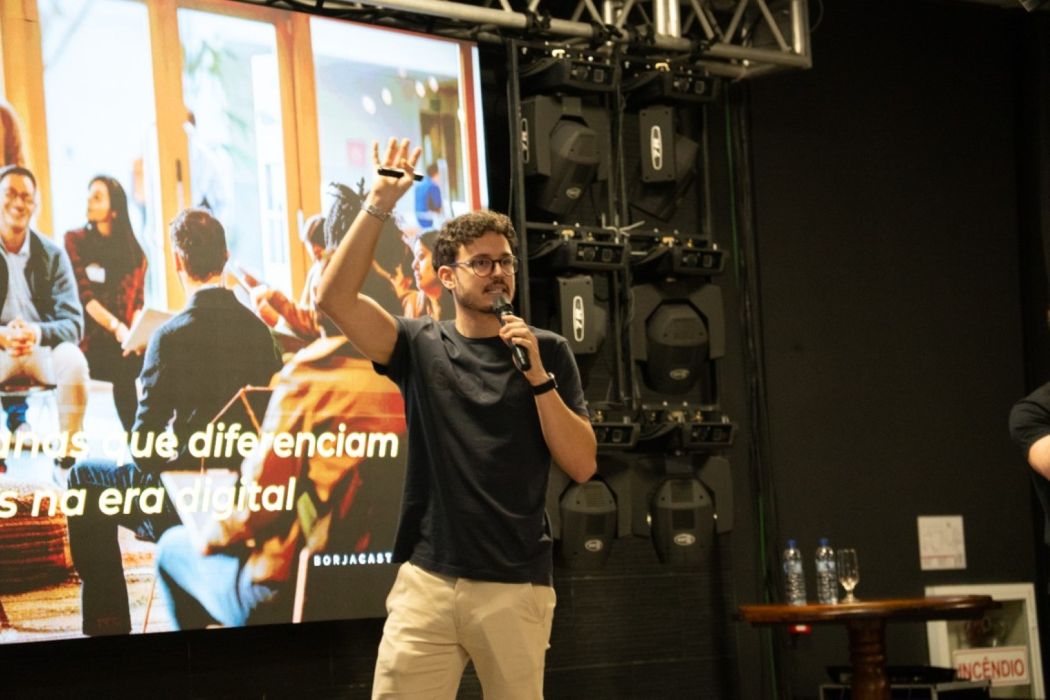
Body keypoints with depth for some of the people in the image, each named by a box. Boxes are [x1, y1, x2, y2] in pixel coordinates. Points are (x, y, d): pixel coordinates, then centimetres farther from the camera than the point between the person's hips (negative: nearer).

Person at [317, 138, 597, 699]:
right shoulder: (422, 347, 7)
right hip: (427, 581, 0)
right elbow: (335, 298, -7)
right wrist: (380, 204, -12)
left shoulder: (547, 351, 7)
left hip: (516, 588, 0)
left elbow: (582, 465, 0)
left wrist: (537, 377, -10)